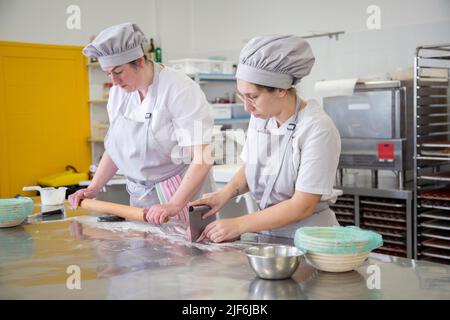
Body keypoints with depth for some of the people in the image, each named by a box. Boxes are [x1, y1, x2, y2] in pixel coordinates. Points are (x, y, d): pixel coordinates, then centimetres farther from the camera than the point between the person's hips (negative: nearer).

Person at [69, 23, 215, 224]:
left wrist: (174, 205, -32)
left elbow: (202, 158, -24)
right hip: (140, 197, 6)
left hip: (181, 194, -6)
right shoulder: (118, 92, 3)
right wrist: (93, 188, 2)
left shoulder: (180, 90, -19)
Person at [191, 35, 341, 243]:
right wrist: (225, 194, -2)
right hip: (267, 234, 5)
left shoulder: (317, 129, -17)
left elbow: (302, 206, -17)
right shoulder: (260, 117, 1)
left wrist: (238, 225, -16)